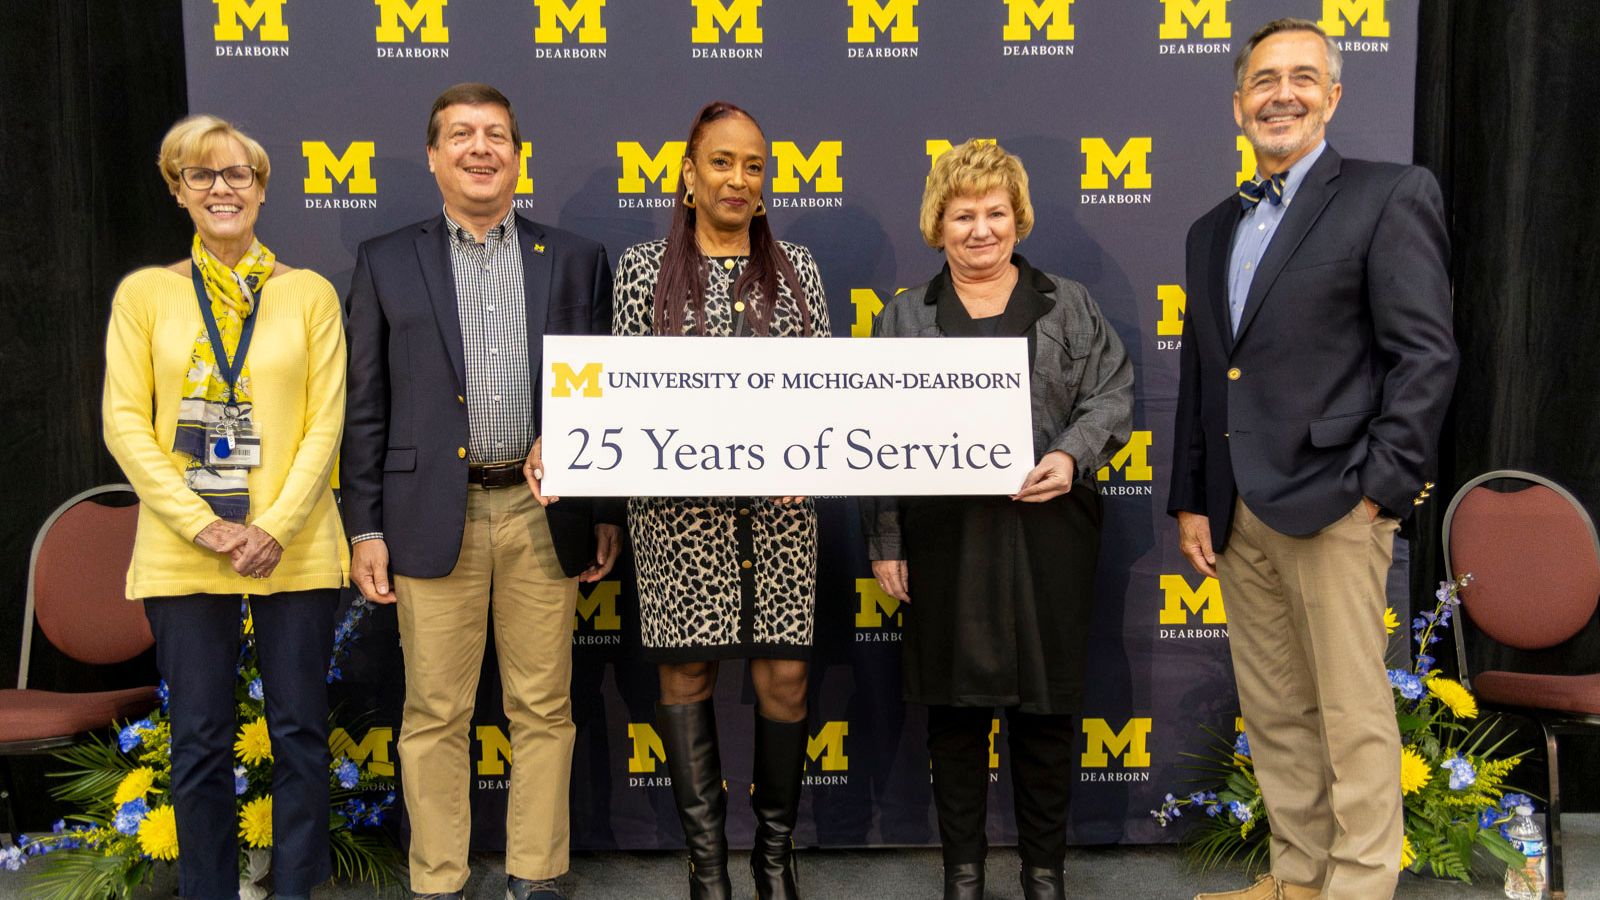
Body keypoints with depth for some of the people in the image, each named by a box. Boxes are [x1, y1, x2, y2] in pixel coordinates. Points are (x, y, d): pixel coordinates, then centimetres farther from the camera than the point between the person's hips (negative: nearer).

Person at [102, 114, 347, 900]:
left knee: (300, 735, 5)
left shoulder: (309, 294, 5)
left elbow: (326, 421, 0)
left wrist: (275, 527, -11)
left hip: (294, 550, 0)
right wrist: (204, 525, -10)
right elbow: (124, 423, 1)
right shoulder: (145, 293, 6)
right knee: (200, 742, 7)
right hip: (181, 553, 0)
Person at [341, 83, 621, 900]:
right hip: (433, 516, 0)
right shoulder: (386, 262, 7)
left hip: (544, 515, 1)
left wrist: (607, 515, 5)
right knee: (434, 714, 7)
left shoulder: (576, 260, 9)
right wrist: (365, 527, 0)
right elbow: (365, 407, 6)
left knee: (543, 709, 8)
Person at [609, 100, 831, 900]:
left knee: (784, 674, 2)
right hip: (680, 507, -1)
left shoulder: (796, 269, 10)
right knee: (685, 670, 5)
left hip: (779, 502, 2)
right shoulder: (643, 269, 4)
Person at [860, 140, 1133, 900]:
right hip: (944, 539, 0)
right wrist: (885, 542, 0)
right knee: (954, 702, 7)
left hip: (1046, 537, 0)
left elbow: (1112, 395, 5)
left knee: (1045, 703, 7)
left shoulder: (1068, 304, 9)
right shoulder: (904, 318, 8)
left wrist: (1073, 455, -15)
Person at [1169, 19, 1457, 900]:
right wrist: (1190, 502, 13)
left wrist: (1383, 490, -13)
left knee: (1353, 716, 0)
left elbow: (1425, 355, -8)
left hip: (1331, 505, -6)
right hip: (1236, 513, 6)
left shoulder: (1390, 195, -1)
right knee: (1273, 713, 13)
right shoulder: (1213, 229, 17)